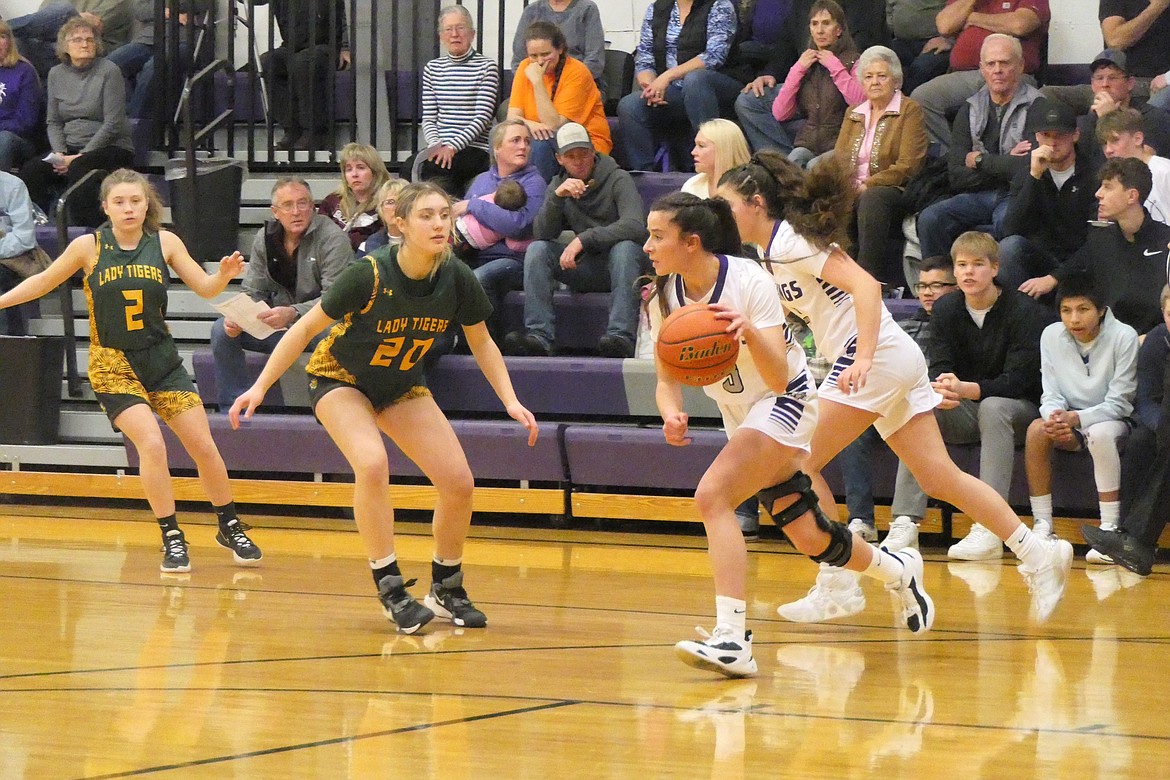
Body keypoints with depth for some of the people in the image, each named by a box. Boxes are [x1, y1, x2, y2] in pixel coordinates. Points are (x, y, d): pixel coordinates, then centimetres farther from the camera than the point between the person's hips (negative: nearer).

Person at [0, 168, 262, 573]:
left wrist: (224, 275, -23)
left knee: (204, 446, 2)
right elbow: (43, 282, 6)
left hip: (161, 358, 3)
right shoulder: (89, 247, -7)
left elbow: (205, 288, -3)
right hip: (113, 364, -3)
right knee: (151, 444, -20)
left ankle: (230, 528, 23)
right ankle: (172, 539, -6)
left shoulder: (165, 243, -3)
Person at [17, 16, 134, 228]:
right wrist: (60, 153, -7)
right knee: (31, 170, -22)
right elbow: (54, 123, 12)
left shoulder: (109, 71, -6)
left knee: (79, 169, -36)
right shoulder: (56, 74, 11)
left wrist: (81, 155, -16)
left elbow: (113, 124, -11)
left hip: (110, 147, -5)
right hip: (70, 148, 5)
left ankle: (87, 229, -34)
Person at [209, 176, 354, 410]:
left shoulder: (332, 239, -13)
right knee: (222, 330, -13)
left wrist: (292, 313, -36)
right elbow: (252, 293, 6)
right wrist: (237, 318, -18)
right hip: (276, 327, 5)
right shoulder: (265, 238, 4)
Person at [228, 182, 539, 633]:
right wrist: (260, 387, -21)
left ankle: (446, 590, 13)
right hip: (340, 379, -5)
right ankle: (391, 589, -21)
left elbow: (482, 343, 1)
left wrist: (511, 401, -9)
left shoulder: (457, 280, -17)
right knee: (372, 464, -32)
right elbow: (306, 328, -18)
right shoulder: (369, 275, -29)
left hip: (403, 386, 5)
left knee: (458, 482, -8)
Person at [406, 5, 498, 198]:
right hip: (441, 147, 4)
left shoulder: (487, 67, 1)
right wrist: (436, 144, -10)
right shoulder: (432, 68, 16)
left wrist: (452, 147, -18)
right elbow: (428, 118, 12)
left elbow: (483, 117, -7)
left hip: (475, 149, -4)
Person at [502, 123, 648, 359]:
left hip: (618, 266, -4)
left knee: (625, 246, -36)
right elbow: (541, 234, -6)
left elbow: (635, 227, -25)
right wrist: (556, 197, -23)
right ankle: (538, 336, -29)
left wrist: (583, 239, -32)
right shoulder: (558, 185, 8)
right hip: (585, 270, 4)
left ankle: (621, 336, -45)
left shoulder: (618, 180, -7)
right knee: (537, 249, -18)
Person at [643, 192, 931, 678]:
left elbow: (779, 378, -31)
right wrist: (672, 414, -25)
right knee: (808, 539, 12)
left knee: (712, 495, -29)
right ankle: (898, 571, 39)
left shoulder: (748, 281, -26)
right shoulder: (665, 295, -9)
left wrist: (750, 332, -50)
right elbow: (667, 378, -3)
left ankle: (732, 638, -33)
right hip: (741, 415, 7)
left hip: (785, 405, -7)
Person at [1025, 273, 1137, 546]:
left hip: (1113, 422, -4)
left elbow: (1119, 403, -16)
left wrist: (1075, 419, -29)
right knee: (1037, 429, -27)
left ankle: (1110, 530, -34)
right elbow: (1051, 395, -2)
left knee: (1101, 433, -37)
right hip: (1069, 424, 4)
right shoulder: (1051, 335, -4)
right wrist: (1056, 418, -26)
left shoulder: (1123, 337, -16)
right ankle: (1042, 526, -22)